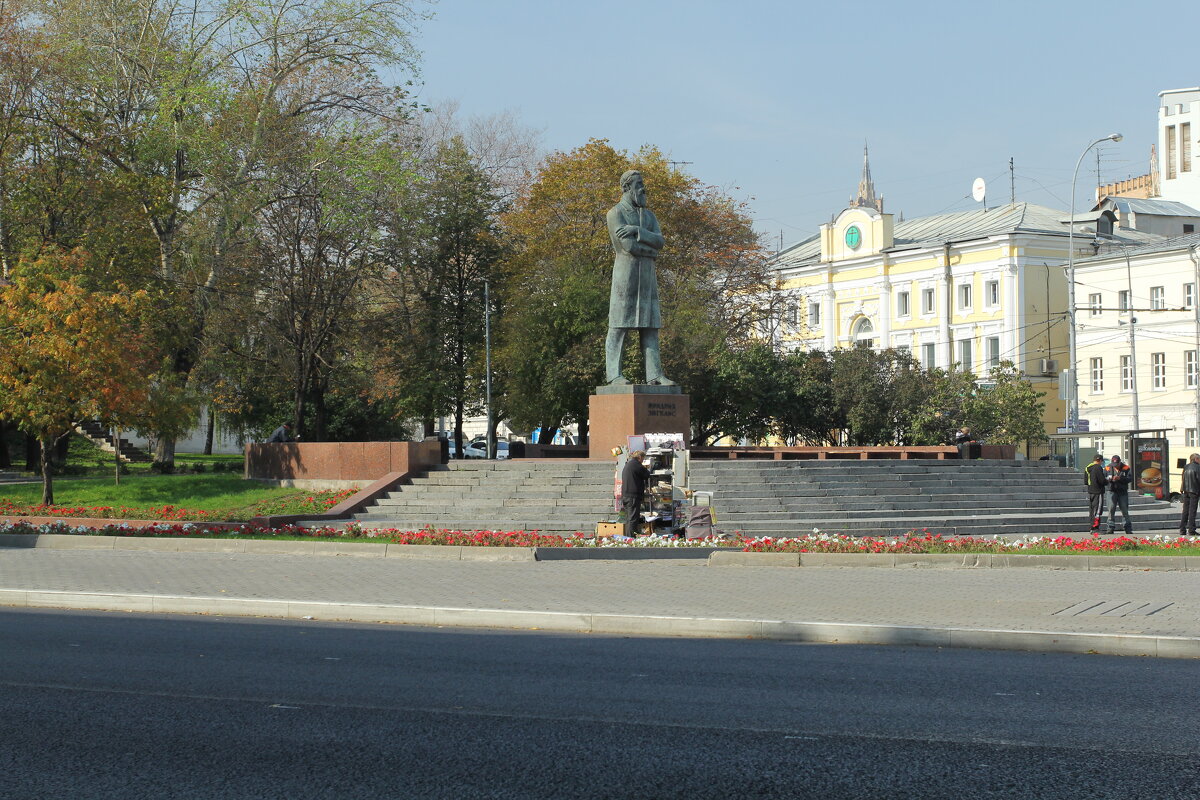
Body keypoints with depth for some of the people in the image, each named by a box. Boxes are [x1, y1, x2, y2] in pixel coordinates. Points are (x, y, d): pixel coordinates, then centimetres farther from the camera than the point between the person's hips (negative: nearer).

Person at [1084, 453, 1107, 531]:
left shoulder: (1087, 468, 12)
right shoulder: (1098, 467, -13)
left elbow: (1085, 481, 15)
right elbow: (1102, 480, -16)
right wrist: (1107, 480, 4)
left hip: (1090, 492, 8)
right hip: (1098, 492, -8)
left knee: (1091, 510, 11)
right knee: (1097, 510, -6)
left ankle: (1092, 527, 14)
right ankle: (1095, 527, -9)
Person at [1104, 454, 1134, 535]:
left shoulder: (1125, 468, 0)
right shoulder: (1108, 468, 3)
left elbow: (1130, 478, -7)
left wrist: (1120, 478, -19)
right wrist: (1110, 479, -19)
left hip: (1123, 492, 0)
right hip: (1112, 491, 0)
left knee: (1125, 510, 4)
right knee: (1111, 510, -5)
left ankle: (1128, 528, 9)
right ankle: (1111, 527, -1)